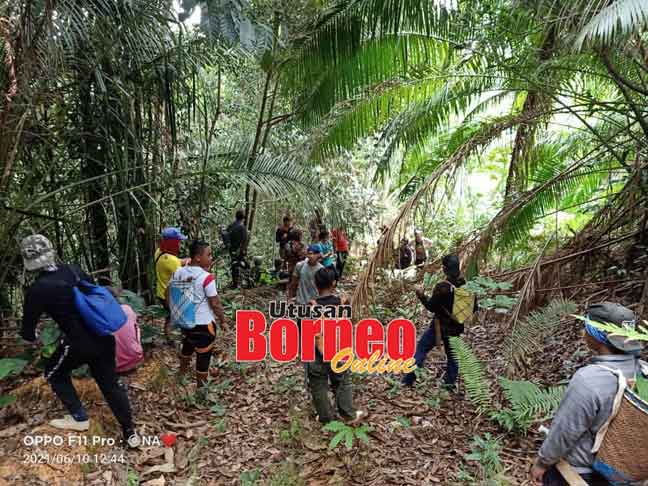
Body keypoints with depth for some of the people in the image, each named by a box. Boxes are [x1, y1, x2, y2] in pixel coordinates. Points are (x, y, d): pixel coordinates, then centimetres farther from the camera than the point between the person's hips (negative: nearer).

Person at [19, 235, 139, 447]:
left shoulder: (37, 289, -12)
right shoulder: (74, 270, 1)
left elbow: (28, 331, 1)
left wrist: (29, 335, 26)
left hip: (79, 343, -5)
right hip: (104, 337, 5)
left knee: (54, 373, 26)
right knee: (110, 383, 17)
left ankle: (79, 418, 29)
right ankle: (130, 433, 23)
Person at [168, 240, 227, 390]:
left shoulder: (178, 272, -3)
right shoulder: (206, 277, -23)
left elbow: (168, 294, 8)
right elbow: (215, 303, -19)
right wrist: (223, 320, -5)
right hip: (203, 323, -7)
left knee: (187, 345, 33)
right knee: (203, 355, 10)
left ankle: (182, 372, 54)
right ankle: (201, 386, 24)